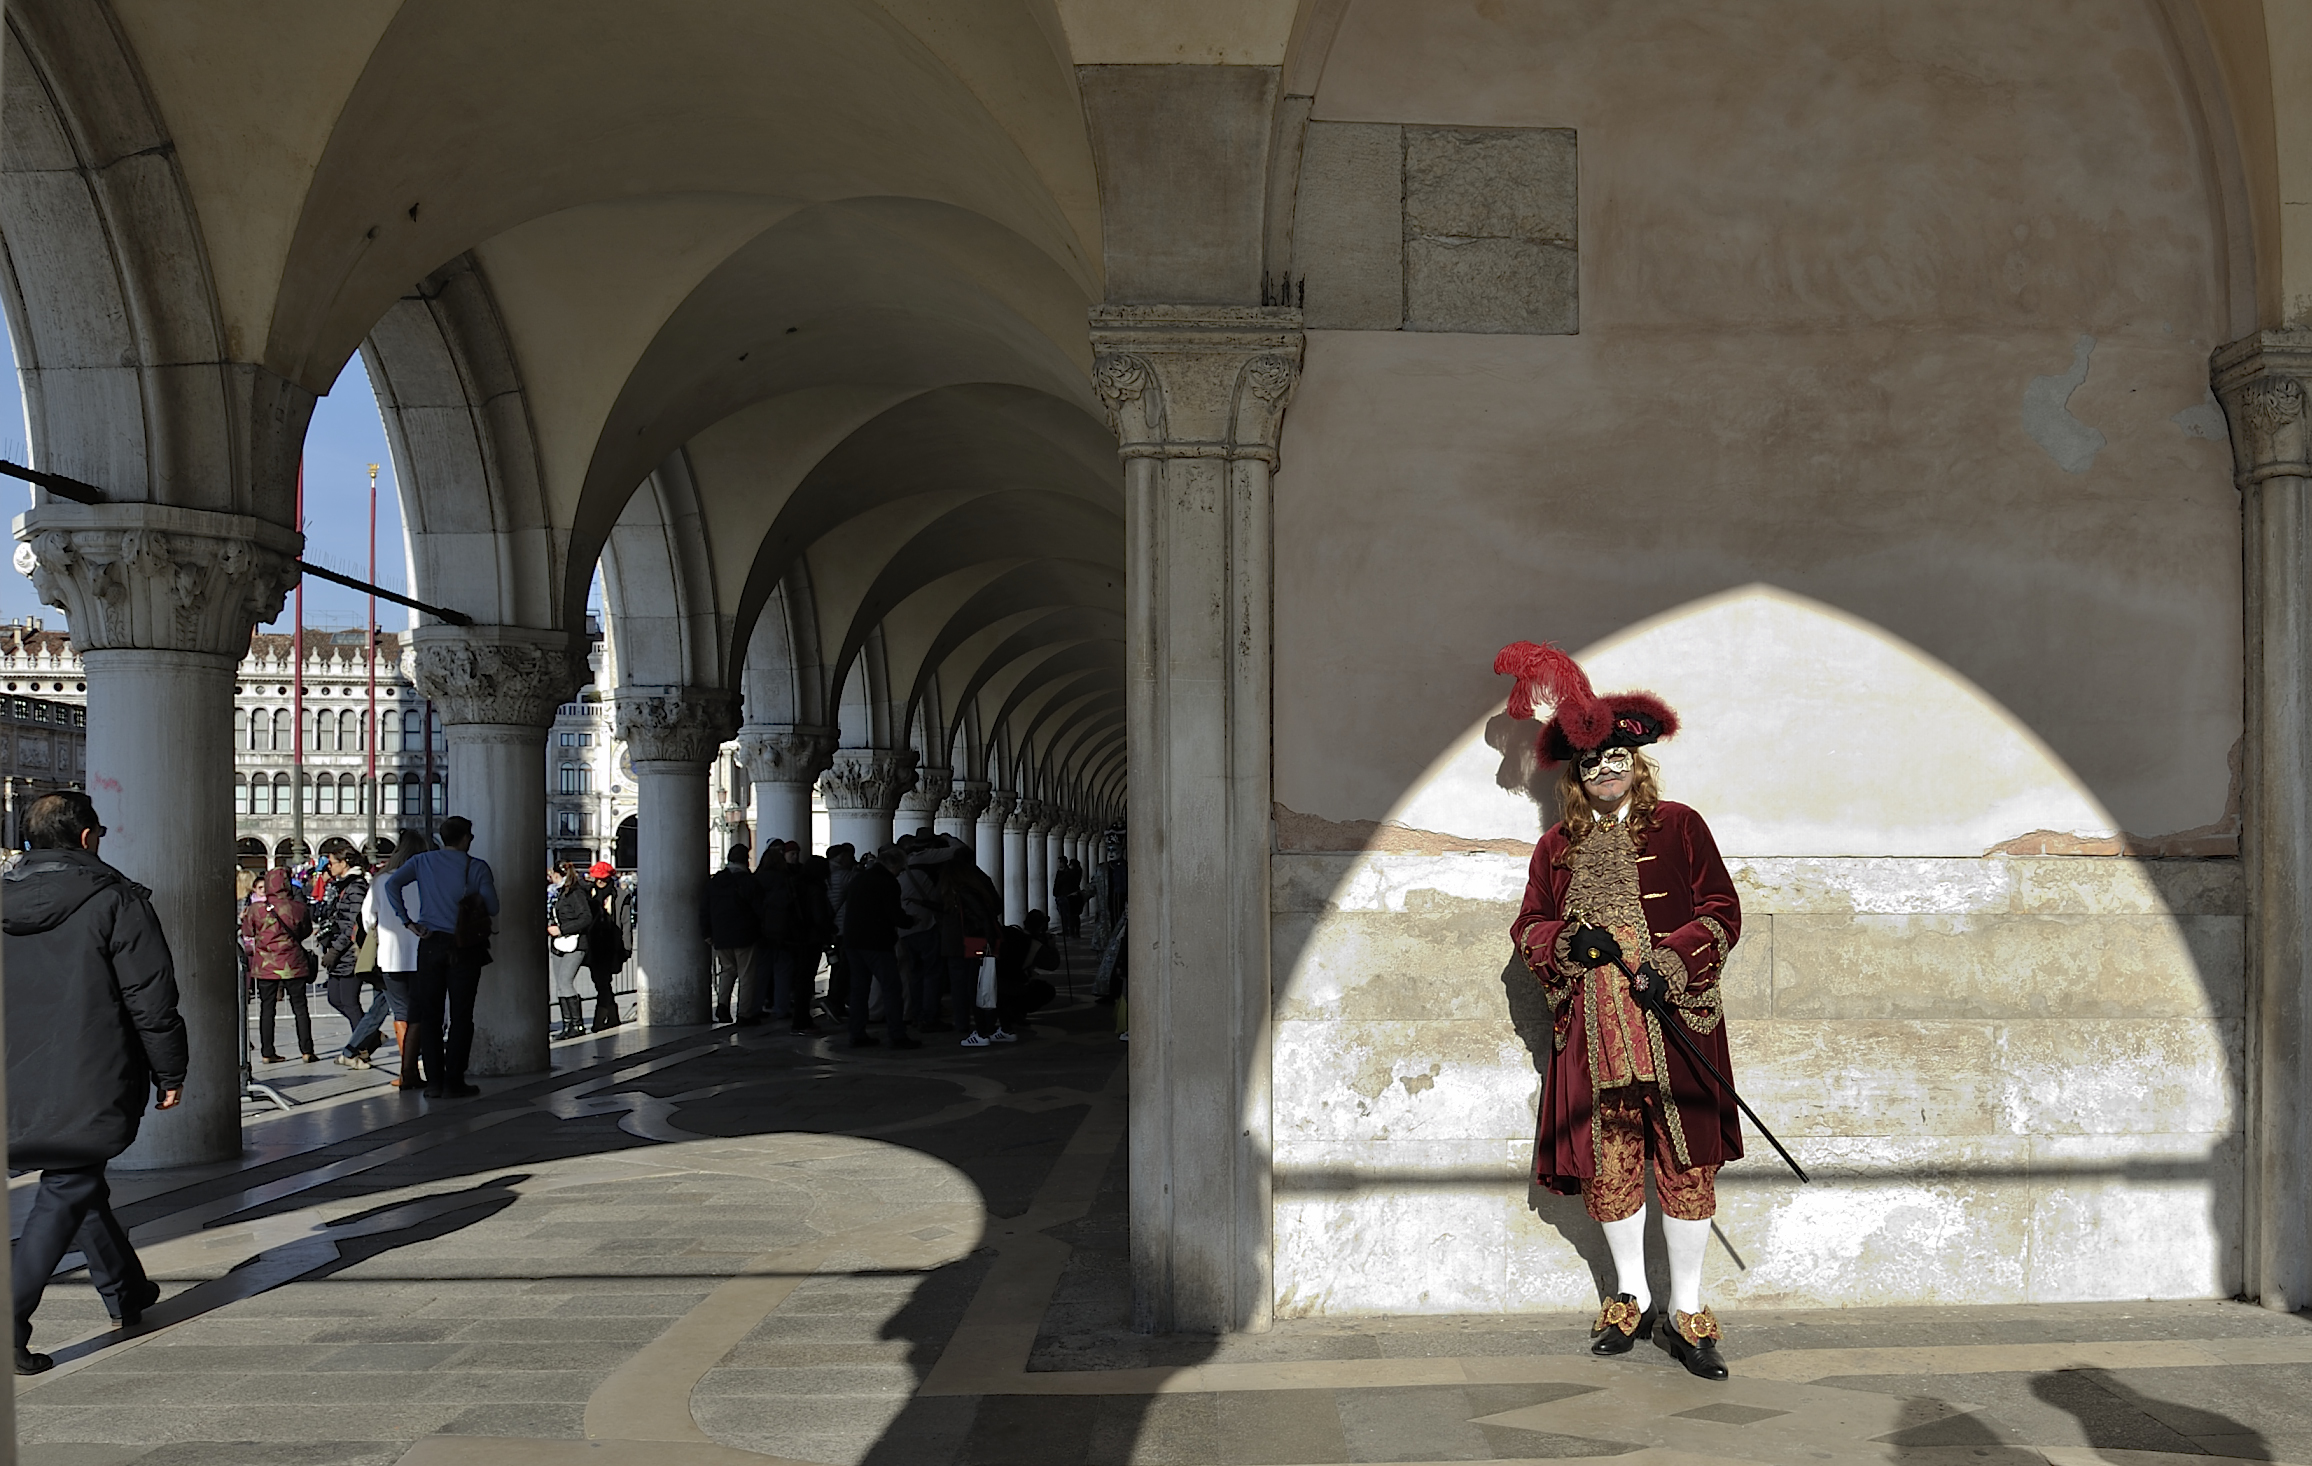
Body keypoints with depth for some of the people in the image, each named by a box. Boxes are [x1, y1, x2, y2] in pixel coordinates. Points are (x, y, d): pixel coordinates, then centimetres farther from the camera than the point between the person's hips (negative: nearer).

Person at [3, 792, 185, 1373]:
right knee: (67, 1191, 0)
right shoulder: (114, 899, -9)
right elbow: (152, 997, -11)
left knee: (78, 1180, 20)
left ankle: (126, 1291, 34)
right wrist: (169, 1073, -1)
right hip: (90, 1082, -6)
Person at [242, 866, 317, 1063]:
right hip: (292, 964, -1)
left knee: (267, 1009, 9)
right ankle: (306, 1051, 4)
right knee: (300, 1008, 6)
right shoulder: (299, 907, -8)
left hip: (265, 965, 1)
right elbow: (306, 931, 7)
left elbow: (247, 934, 6)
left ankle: (267, 1052, 10)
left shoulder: (255, 908, -7)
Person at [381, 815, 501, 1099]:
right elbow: (492, 908, -8)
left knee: (430, 1015, 9)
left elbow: (392, 884, -9)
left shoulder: (422, 862, 5)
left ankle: (434, 1083, 9)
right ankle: (453, 1083, 1)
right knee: (460, 1016, 2)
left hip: (430, 944, 3)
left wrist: (407, 920, -5)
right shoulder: (476, 867, -4)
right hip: (464, 946, -3)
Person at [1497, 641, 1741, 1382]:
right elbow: (1527, 929, 14)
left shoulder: (1678, 826, 4)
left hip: (1675, 1025, -2)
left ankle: (1686, 1311, 9)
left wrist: (1670, 964, -14)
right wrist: (1569, 941, -8)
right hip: (1592, 1031, 3)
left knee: (1686, 1161, -1)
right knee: (1607, 1160, 6)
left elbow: (1722, 911, 1)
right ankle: (1631, 1295, 24)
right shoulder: (1557, 847, 11)